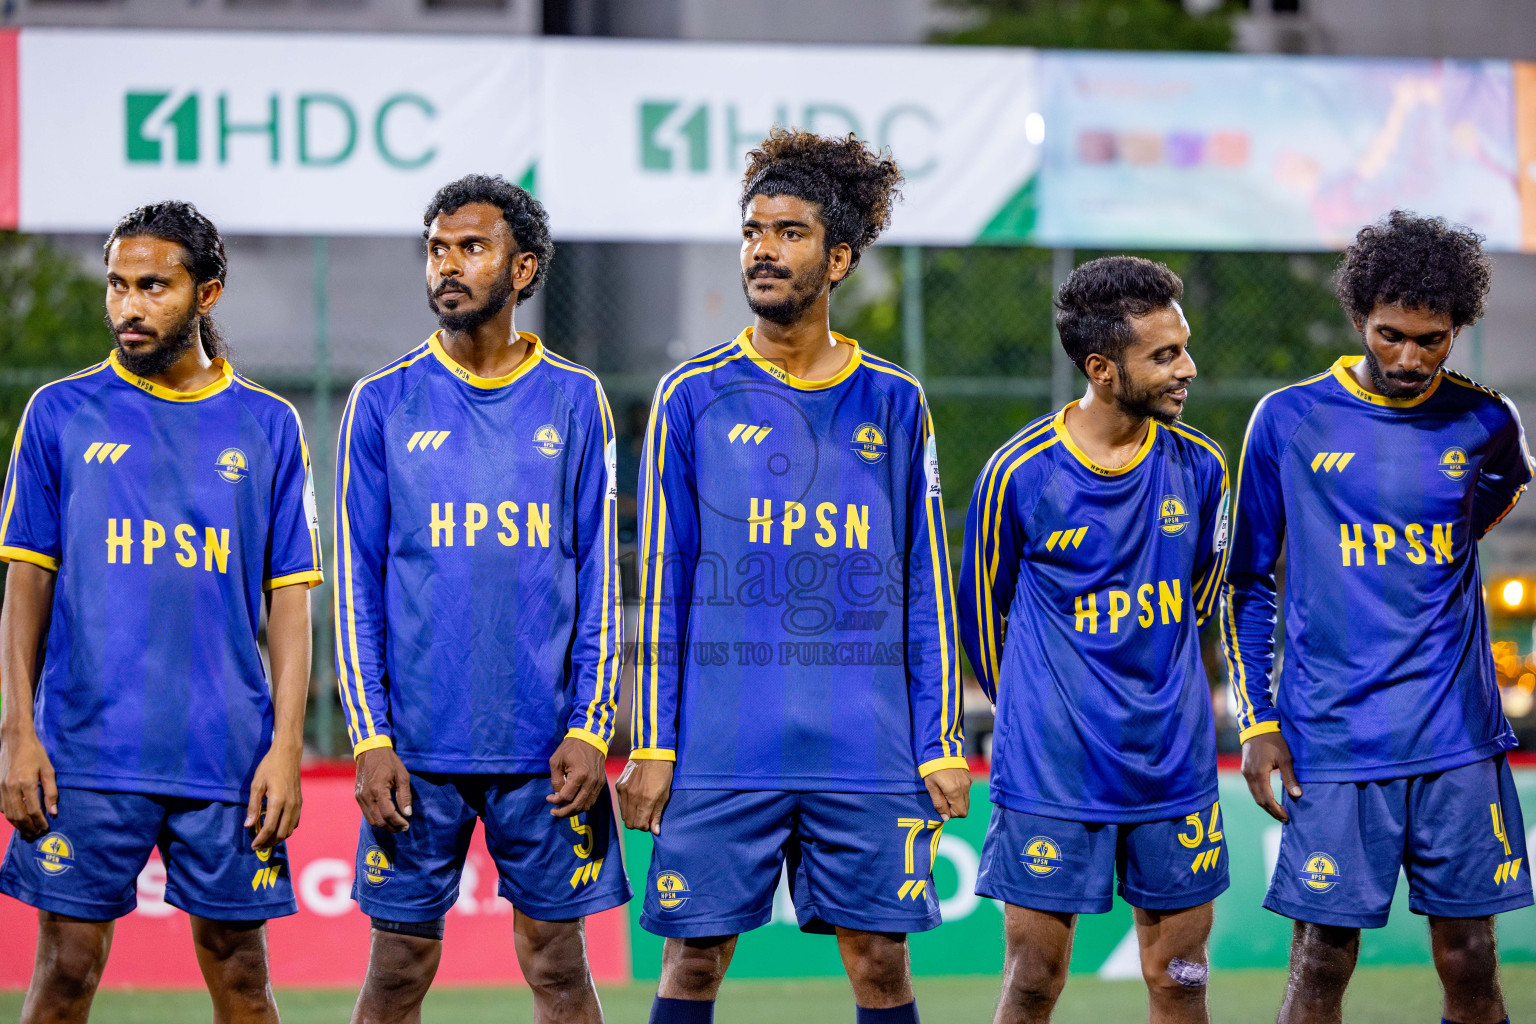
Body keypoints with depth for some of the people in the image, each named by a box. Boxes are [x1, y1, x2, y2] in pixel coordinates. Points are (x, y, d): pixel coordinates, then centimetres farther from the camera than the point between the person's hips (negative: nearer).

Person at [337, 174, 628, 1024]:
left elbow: (598, 579, 6)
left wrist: (590, 728, -3)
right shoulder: (384, 404, 5)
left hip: (544, 748, 0)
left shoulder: (574, 402, 6)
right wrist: (371, 738, -4)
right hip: (419, 745, 0)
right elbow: (357, 584, 5)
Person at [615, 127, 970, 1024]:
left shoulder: (895, 404, 8)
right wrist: (652, 747, 0)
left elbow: (926, 588, 10)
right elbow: (661, 585, 5)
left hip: (869, 752, 1)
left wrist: (942, 746, 5)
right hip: (721, 751, -1)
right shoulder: (695, 398, 4)